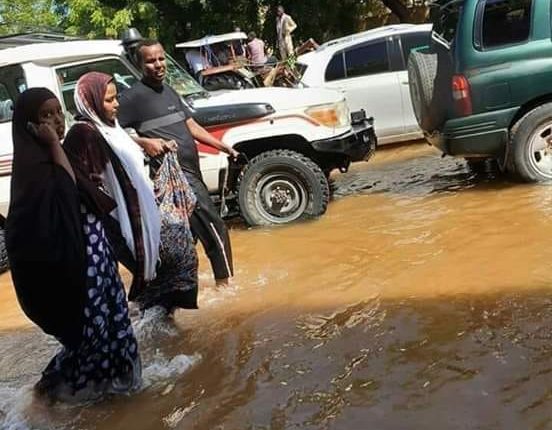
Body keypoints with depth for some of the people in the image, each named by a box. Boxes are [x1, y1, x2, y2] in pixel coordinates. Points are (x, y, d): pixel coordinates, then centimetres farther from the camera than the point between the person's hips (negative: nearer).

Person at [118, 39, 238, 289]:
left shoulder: (169, 91, 17)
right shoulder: (133, 97, -9)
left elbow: (191, 126, 21)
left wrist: (224, 147, 16)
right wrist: (143, 142, -25)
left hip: (190, 172, 9)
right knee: (214, 228, -9)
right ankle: (224, 282, 2)